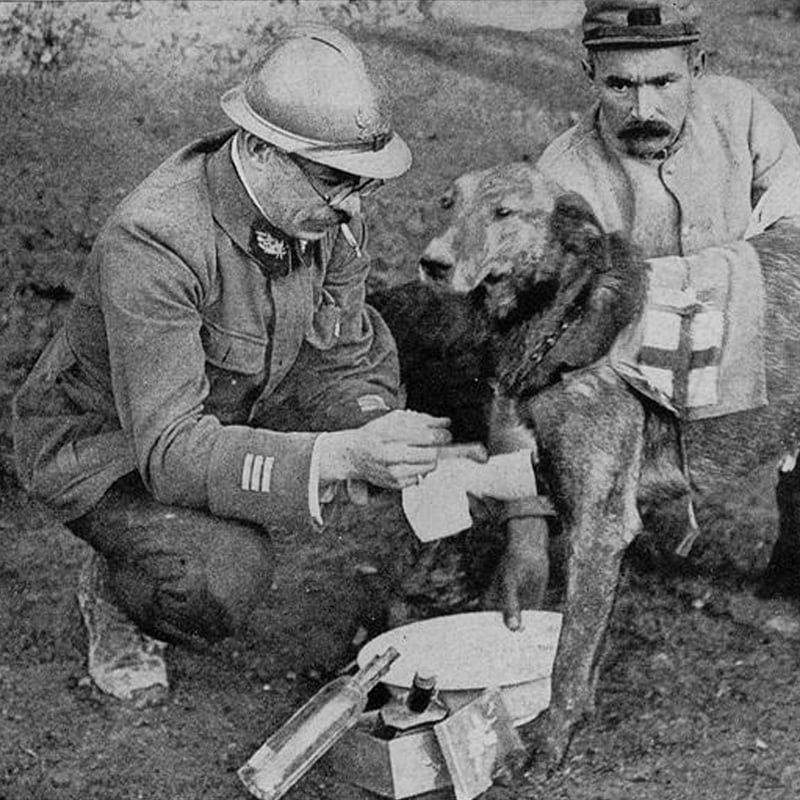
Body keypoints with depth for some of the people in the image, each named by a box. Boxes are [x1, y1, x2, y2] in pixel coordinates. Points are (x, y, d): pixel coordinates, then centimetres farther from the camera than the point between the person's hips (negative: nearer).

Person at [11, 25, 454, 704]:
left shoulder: (327, 210, -16)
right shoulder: (153, 241, -37)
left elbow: (342, 357, -5)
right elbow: (171, 451, -40)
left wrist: (378, 447, -26)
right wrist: (343, 454, -50)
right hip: (98, 440, -7)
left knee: (365, 337, -8)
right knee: (223, 580, -31)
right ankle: (113, 594, 6)